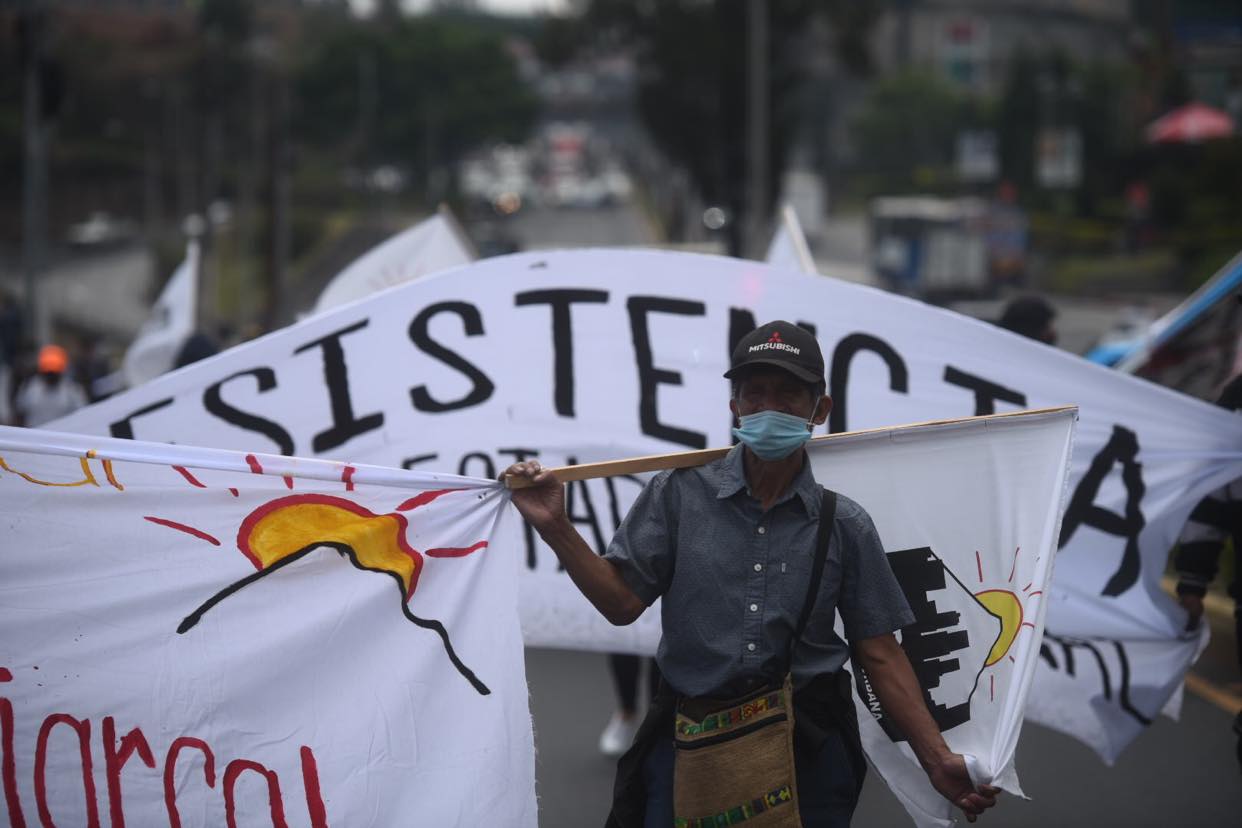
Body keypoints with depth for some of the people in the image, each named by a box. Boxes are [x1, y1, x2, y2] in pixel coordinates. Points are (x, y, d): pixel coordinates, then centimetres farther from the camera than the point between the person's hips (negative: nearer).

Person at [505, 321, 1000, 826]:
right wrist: (556, 528, -14)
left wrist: (937, 760, -1)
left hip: (808, 747, 1)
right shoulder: (679, 495, 0)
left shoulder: (844, 526, 2)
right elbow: (623, 602, -3)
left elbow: (879, 655, 3)